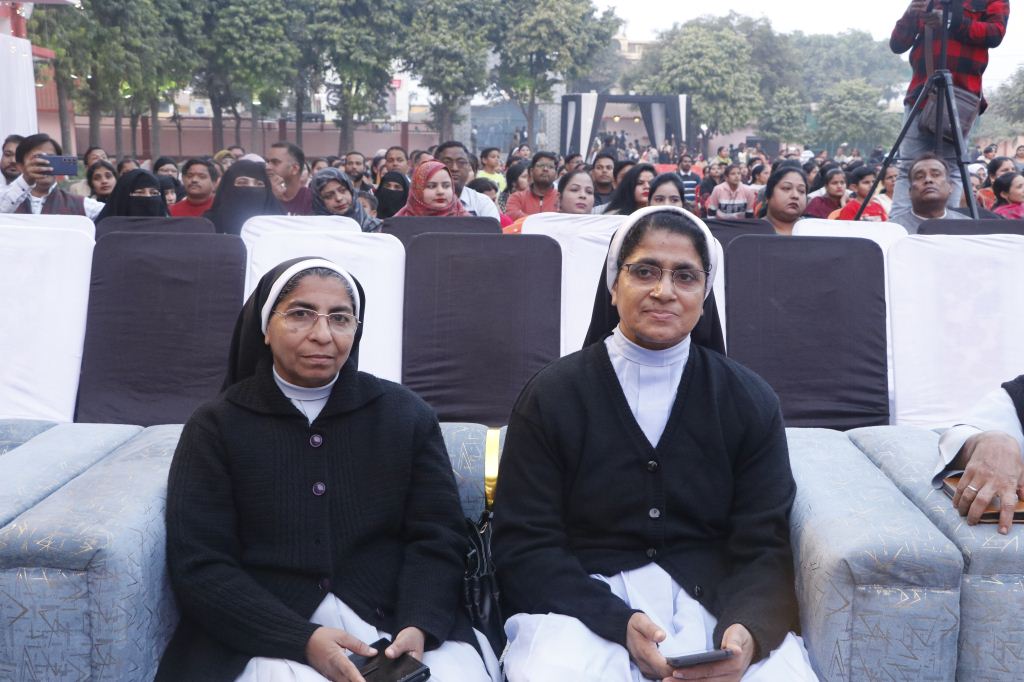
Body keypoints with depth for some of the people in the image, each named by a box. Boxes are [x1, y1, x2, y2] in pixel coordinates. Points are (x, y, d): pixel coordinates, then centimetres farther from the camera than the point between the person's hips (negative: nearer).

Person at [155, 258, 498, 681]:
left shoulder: (406, 414, 10)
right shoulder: (216, 425, 5)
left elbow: (437, 540, 5)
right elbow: (199, 566, -2)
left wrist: (417, 626, -15)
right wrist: (304, 639, -15)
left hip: (393, 622, 2)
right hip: (269, 633, -2)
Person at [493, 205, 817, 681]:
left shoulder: (749, 401, 6)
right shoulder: (550, 397, 1)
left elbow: (764, 549, 0)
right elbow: (524, 545, -4)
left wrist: (746, 630, -22)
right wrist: (619, 623, -19)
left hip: (713, 598, 2)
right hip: (586, 601, -2)